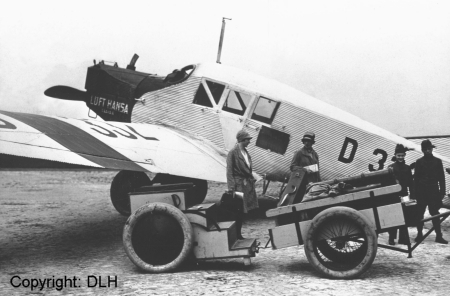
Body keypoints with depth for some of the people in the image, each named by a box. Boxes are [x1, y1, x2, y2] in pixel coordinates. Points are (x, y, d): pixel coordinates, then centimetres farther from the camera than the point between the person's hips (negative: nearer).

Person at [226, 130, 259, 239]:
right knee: (239, 212, -4)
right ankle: (236, 235, 4)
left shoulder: (245, 152, 12)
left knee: (243, 211, 10)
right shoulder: (233, 152, -11)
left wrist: (252, 180, 12)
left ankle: (238, 234, 18)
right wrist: (231, 188, -19)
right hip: (239, 184, -8)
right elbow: (229, 171, -14)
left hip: (248, 184, 8)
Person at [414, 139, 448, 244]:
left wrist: (442, 191, 1)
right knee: (420, 213, 4)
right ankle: (419, 234, 13)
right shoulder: (419, 162, 5)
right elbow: (416, 178, 4)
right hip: (422, 191, 0)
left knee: (435, 213, -2)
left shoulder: (437, 161, 7)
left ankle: (439, 236, 0)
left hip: (434, 191, 0)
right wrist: (416, 192, -2)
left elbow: (441, 177, 7)